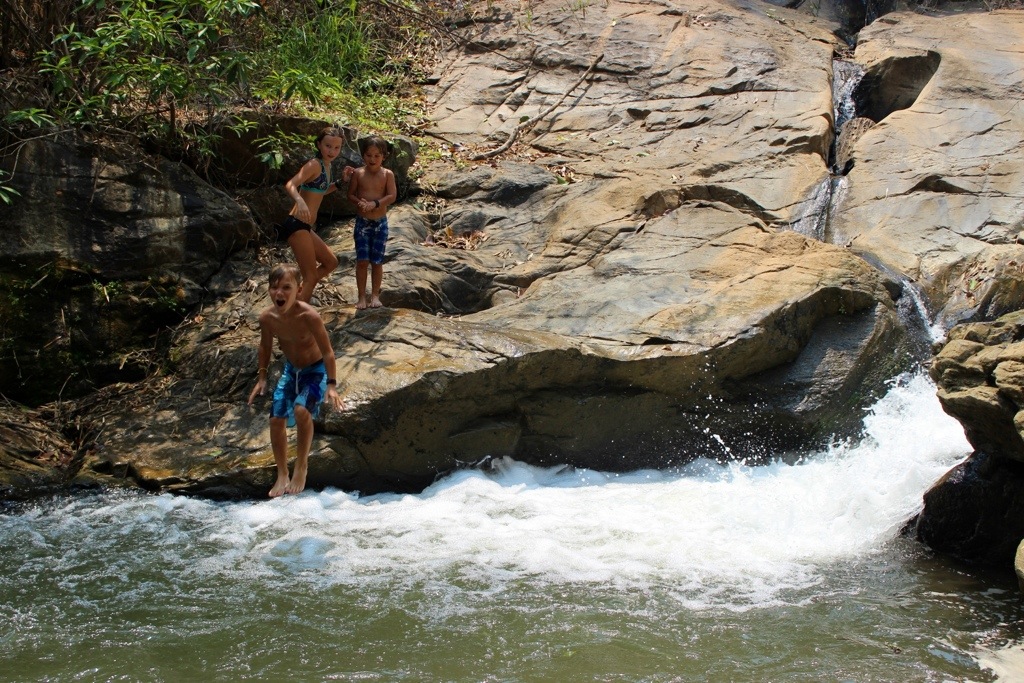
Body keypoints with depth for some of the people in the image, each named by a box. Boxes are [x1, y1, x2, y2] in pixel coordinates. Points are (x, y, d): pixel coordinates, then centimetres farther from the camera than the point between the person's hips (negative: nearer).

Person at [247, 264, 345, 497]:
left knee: (301, 409, -30)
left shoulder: (308, 316, -32)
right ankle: (282, 475, 18)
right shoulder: (267, 317, -16)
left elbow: (327, 352, -24)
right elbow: (265, 347, 5)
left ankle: (301, 466, -9)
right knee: (276, 418, 0)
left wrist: (331, 385, -27)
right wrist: (262, 377, 8)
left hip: (315, 369, -6)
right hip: (290, 368, 6)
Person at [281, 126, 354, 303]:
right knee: (311, 277, -8)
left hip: (305, 227, 10)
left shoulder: (326, 166, 14)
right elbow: (290, 185, -26)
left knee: (331, 262, 21)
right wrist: (300, 201, -45)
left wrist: (342, 181, 19)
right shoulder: (314, 164, -12)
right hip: (297, 224, -10)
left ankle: (295, 297, 18)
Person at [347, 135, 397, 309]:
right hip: (362, 221, 0)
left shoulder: (387, 174, -2)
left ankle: (375, 295, 16)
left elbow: (392, 196, -10)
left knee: (377, 261, 5)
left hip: (380, 222, 0)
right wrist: (359, 202, -18)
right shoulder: (358, 173, 0)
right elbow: (350, 194, 3)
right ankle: (362, 296, 4)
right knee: (362, 260, -4)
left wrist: (375, 204, -22)